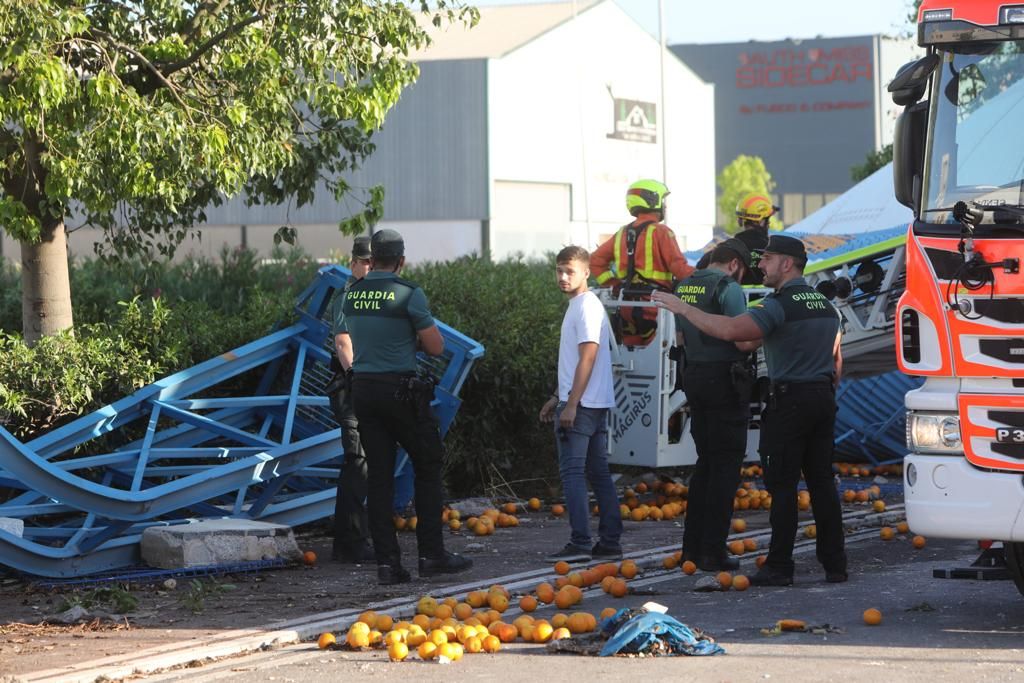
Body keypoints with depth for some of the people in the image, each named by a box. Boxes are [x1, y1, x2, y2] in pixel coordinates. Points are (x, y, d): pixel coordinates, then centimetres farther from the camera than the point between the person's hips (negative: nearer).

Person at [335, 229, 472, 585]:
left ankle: (387, 562, 3)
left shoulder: (351, 295, 7)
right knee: (428, 466, 8)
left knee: (378, 475, 6)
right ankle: (432, 554, 6)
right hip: (401, 389, -5)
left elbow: (344, 345, 15)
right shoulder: (408, 293, -10)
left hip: (362, 390, 5)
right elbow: (436, 347, -7)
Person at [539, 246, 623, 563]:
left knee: (572, 472, -9)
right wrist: (558, 398, 24)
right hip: (595, 405, 10)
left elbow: (587, 359, -19)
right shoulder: (578, 305, 18)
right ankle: (610, 542, 12)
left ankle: (579, 544, -12)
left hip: (581, 405, -10)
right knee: (598, 472, 10)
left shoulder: (587, 307, -13)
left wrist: (571, 404, -21)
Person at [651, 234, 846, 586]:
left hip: (790, 399, -8)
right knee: (822, 481, 10)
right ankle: (835, 563, 9)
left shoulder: (780, 305, -13)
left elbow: (731, 330, -26)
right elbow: (836, 362, 21)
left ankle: (779, 566, -5)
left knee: (782, 484, -5)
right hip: (823, 399, 8)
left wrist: (684, 309, -19)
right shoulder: (825, 305, 16)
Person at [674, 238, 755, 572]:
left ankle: (692, 546, 18)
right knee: (726, 463, -2)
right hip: (725, 379, -8)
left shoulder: (684, 287, 13)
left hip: (693, 378, 8)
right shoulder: (728, 288, -13)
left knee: (706, 461, 17)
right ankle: (713, 551, -4)